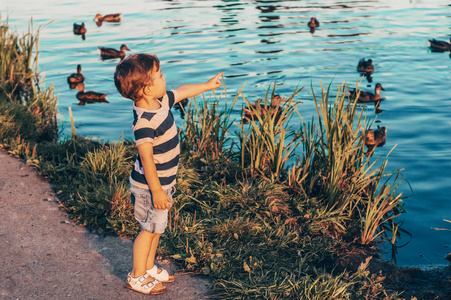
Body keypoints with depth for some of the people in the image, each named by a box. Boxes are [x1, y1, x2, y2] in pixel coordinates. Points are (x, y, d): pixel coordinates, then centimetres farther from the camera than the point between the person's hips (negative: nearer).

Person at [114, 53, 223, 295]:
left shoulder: (161, 101, -1)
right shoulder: (144, 122, -29)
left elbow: (183, 91, 19)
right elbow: (146, 159, -28)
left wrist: (207, 85, 30)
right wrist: (156, 191, -24)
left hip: (164, 181, 9)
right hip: (150, 186, -9)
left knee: (157, 227, 21)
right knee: (150, 229, 5)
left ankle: (149, 268, 38)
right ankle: (137, 277, 22)